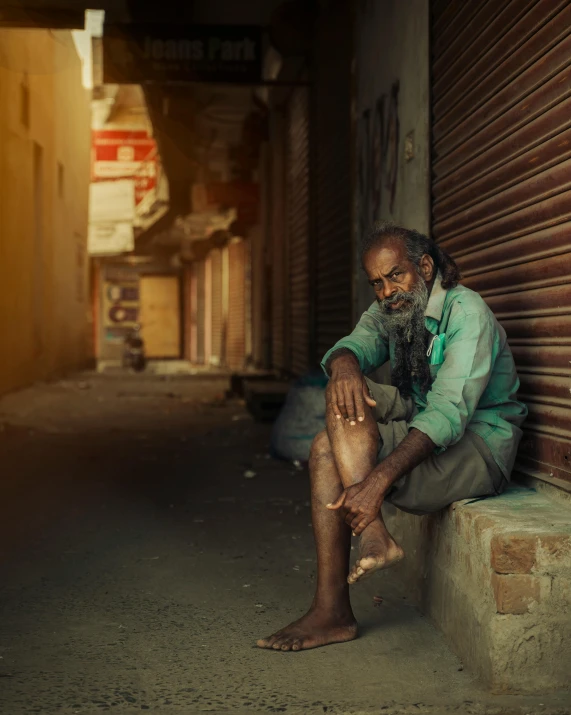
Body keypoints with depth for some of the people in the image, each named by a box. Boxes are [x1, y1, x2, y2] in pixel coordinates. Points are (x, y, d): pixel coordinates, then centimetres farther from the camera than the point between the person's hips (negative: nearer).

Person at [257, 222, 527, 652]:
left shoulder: (466, 312, -16)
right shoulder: (387, 313, 10)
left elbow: (449, 412, -28)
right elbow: (358, 343, -10)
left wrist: (378, 478, -38)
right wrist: (344, 363, -38)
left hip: (479, 447, -8)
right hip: (421, 436, 8)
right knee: (326, 450, -16)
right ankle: (331, 611, -18)